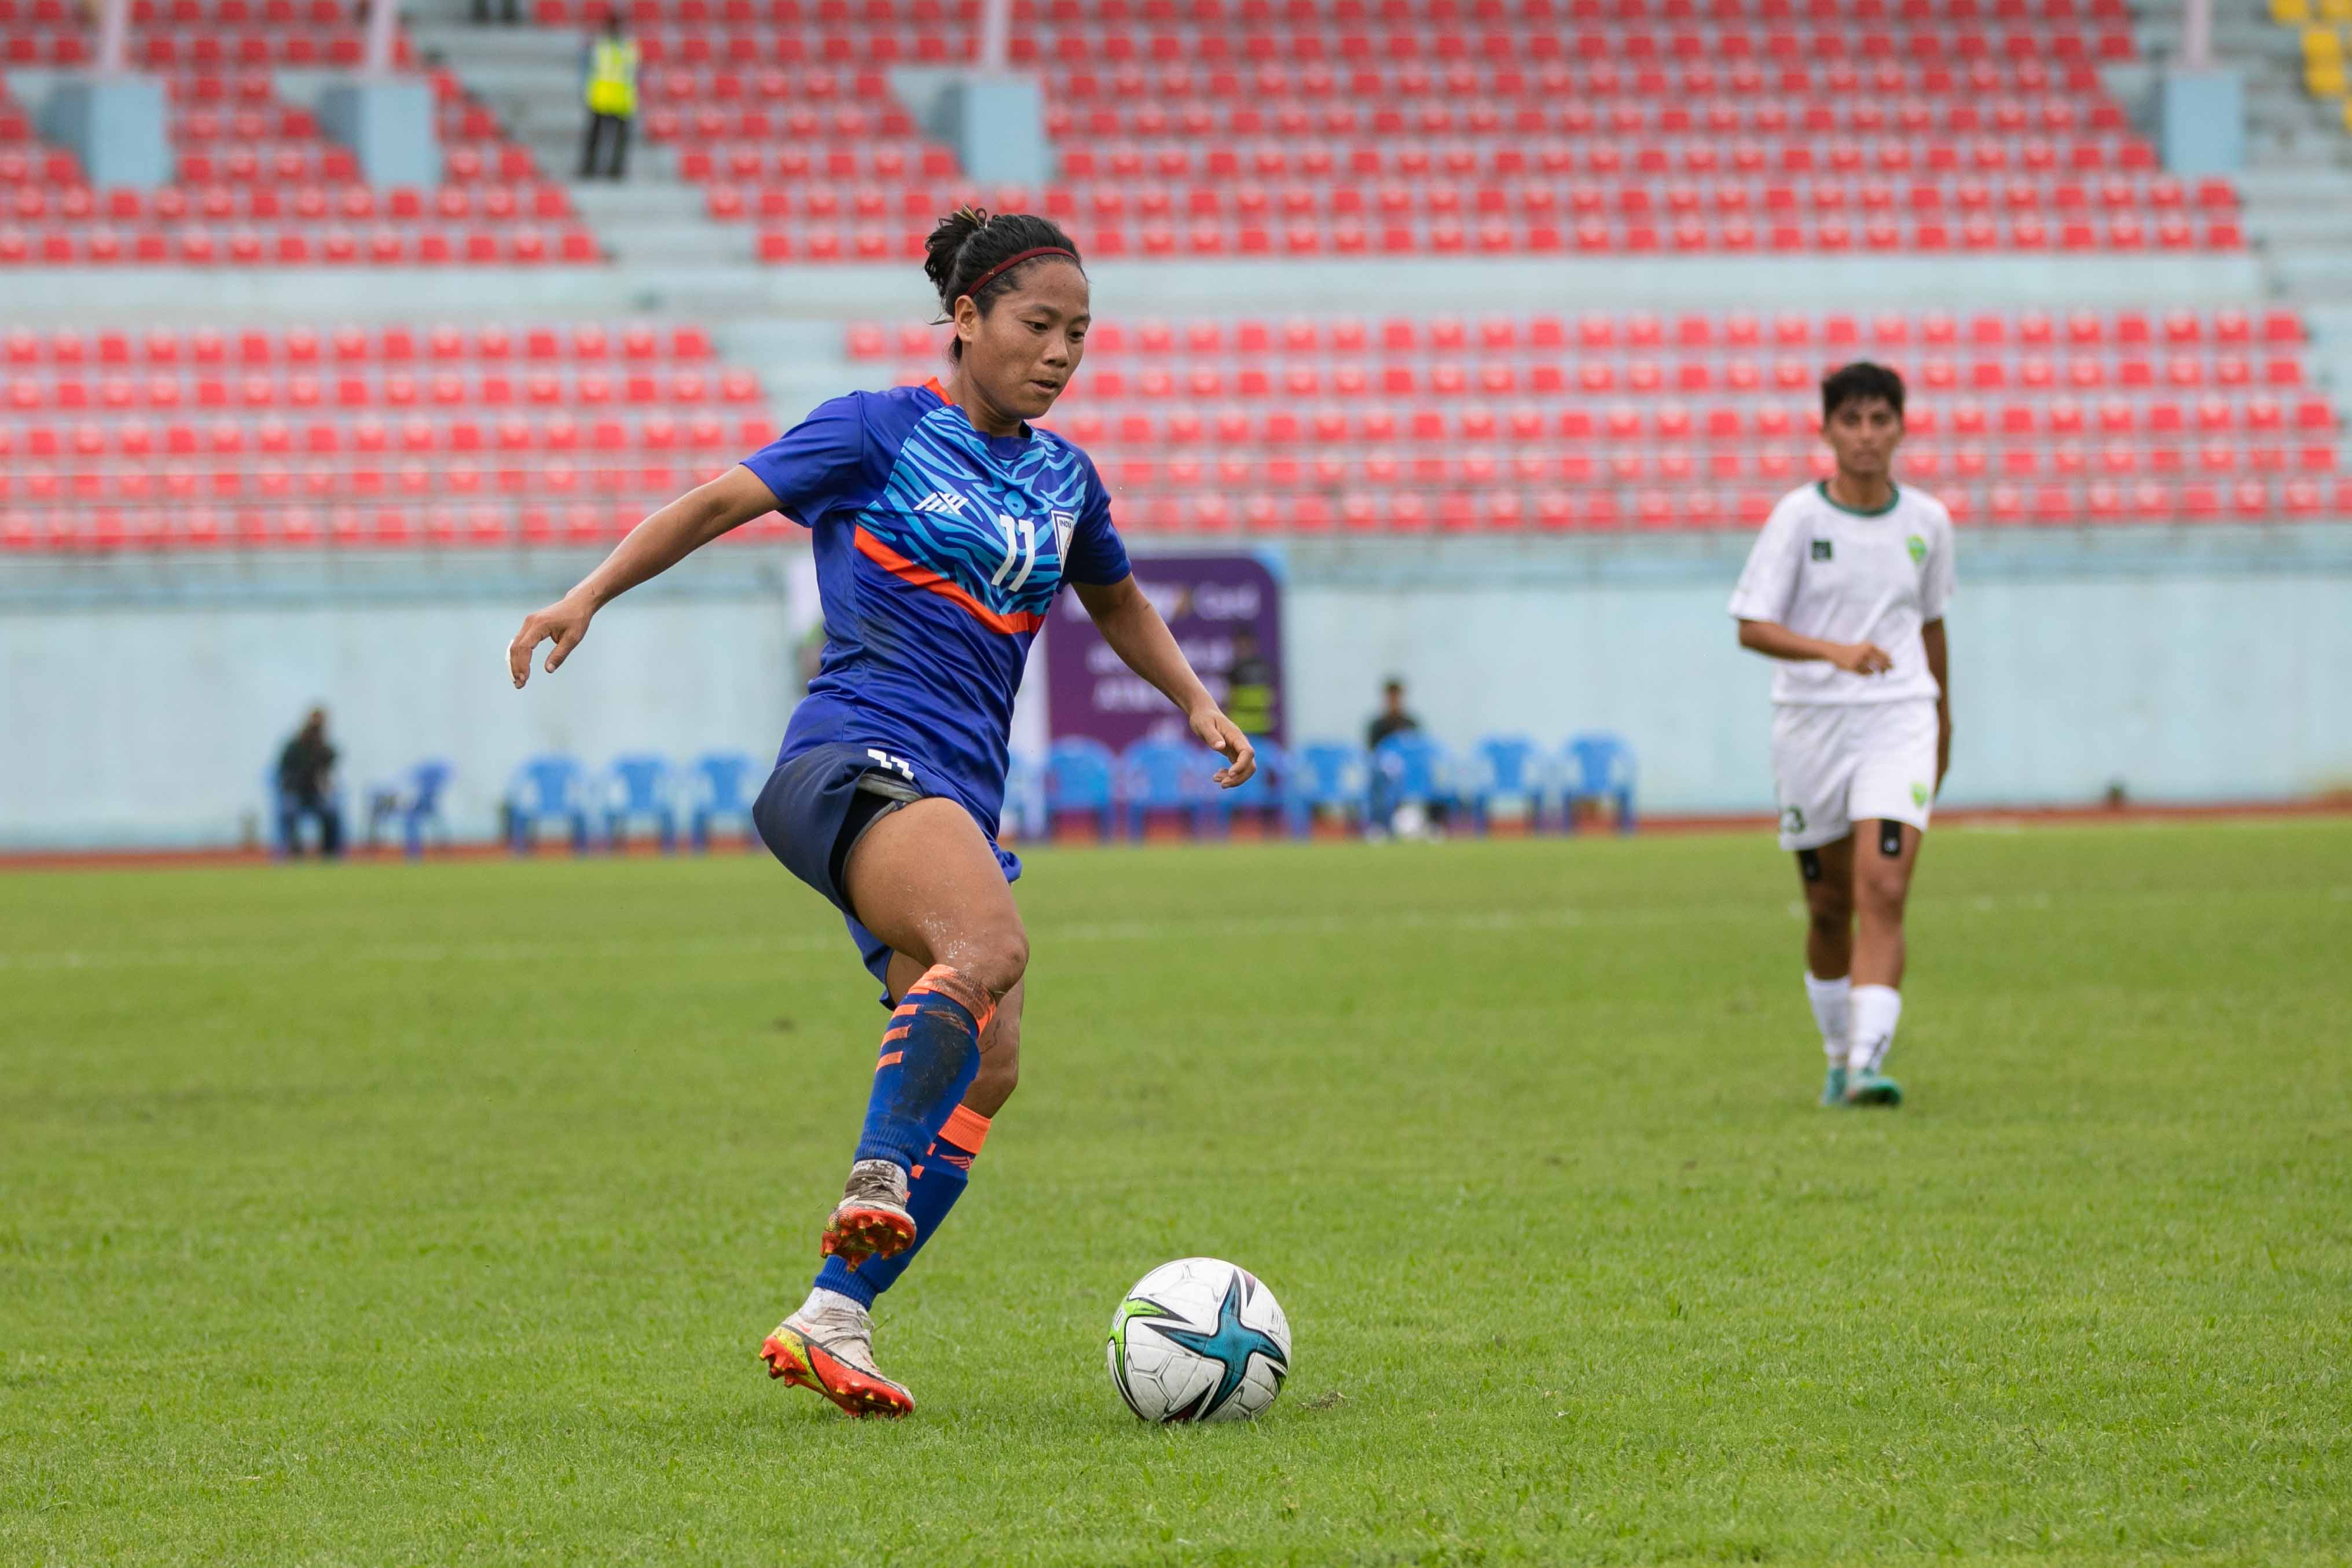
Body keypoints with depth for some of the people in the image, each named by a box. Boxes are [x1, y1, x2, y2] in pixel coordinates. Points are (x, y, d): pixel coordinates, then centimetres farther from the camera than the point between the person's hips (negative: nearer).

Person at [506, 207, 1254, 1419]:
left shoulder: (1063, 478, 19)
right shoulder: (879, 432, 2)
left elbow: (1115, 602, 38)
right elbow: (722, 502, 1)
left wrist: (1197, 703, 25)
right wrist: (588, 596, -10)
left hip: (960, 801, 7)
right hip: (853, 761, -7)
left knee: (981, 1076, -5)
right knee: (990, 947, -35)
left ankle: (830, 1321, 0)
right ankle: (876, 1190, -40)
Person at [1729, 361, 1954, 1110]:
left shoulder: (1927, 521, 5)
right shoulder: (1798, 516, -5)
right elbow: (1752, 627, -9)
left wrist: (1943, 719, 27)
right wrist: (1835, 651, -24)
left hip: (1900, 719, 1)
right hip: (1811, 721, -1)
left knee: (1884, 892, -17)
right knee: (1830, 908, 8)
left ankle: (1868, 1062, -24)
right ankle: (1839, 1058, 27)